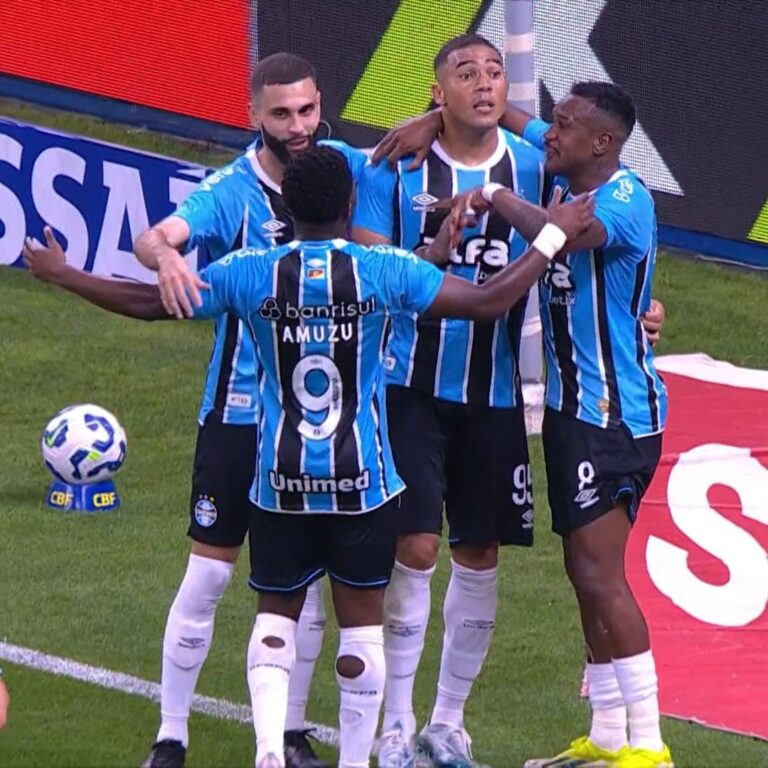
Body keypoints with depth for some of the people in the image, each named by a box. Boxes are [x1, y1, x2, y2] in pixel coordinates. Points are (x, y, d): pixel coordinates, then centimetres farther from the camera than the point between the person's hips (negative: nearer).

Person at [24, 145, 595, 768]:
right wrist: (553, 237, 5)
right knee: (361, 620, 10)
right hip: (363, 482, -1)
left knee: (276, 614, 13)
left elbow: (147, 302, 3)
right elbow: (489, 302, -8)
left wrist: (61, 274, 17)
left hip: (281, 482, 1)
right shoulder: (385, 270, -10)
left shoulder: (249, 272, -5)